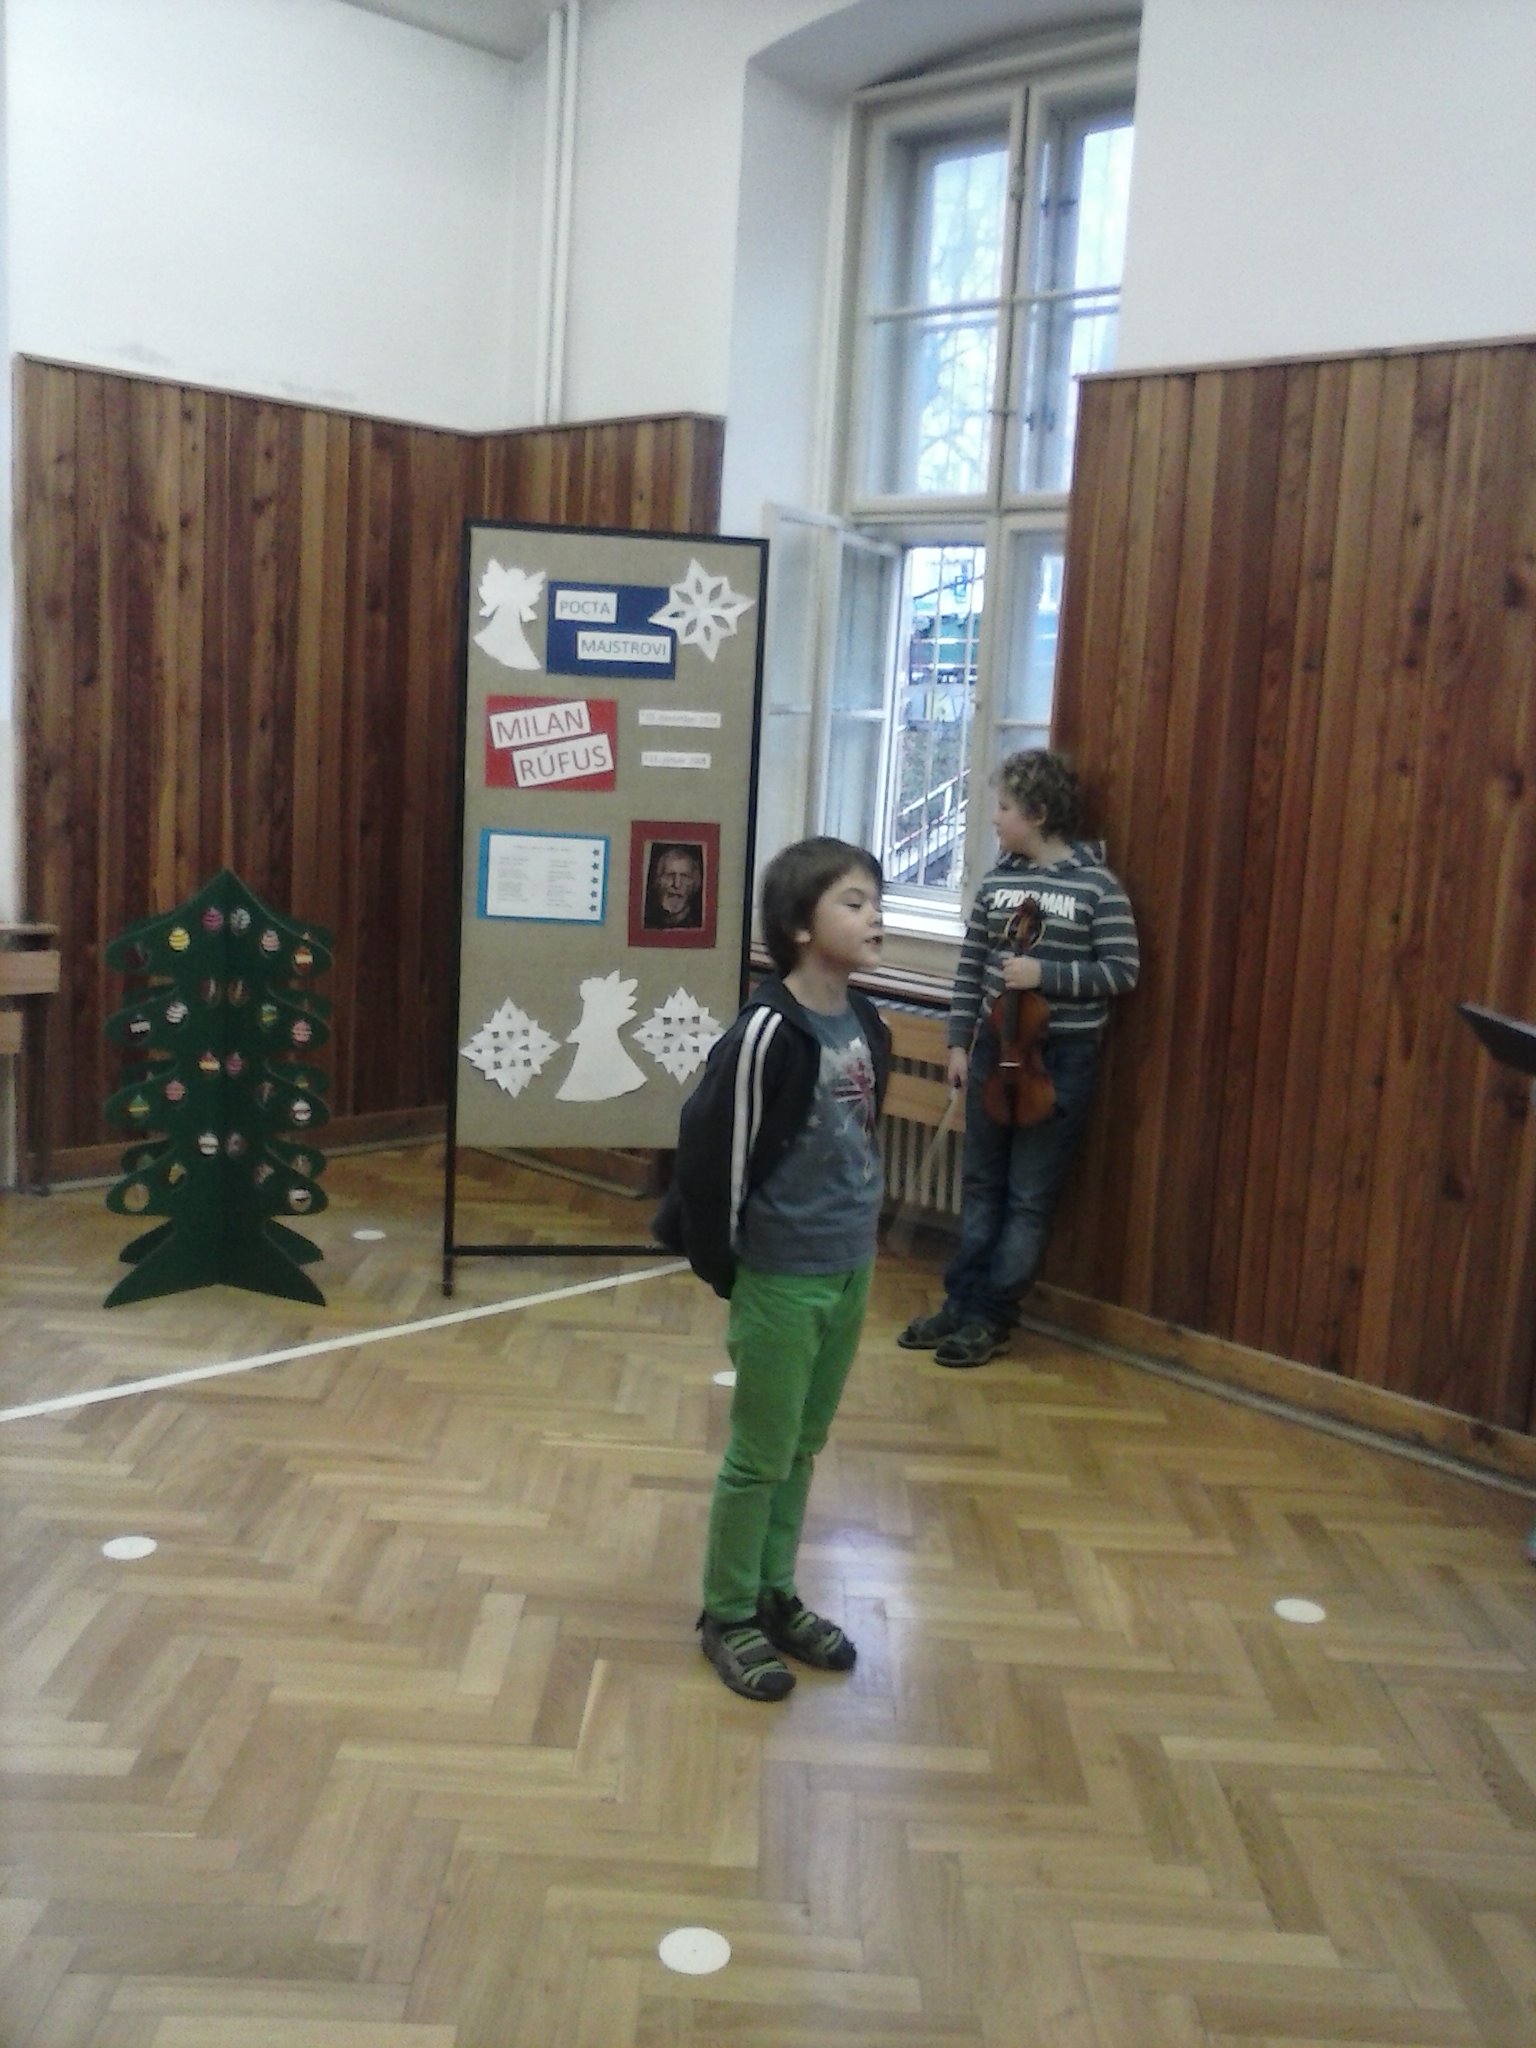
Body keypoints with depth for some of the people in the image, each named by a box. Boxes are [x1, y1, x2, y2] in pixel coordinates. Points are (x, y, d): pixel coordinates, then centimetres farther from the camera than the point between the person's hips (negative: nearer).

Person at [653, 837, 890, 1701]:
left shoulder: (867, 1024, 2)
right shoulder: (769, 1030, -21)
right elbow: (711, 1145, -17)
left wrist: (862, 1238, 12)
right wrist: (721, 1266, -8)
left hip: (851, 1273, 7)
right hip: (782, 1280, -7)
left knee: (803, 1449, 19)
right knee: (760, 1457, 7)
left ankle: (775, 1596, 35)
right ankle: (727, 1616, 25)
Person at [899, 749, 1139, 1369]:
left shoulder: (1096, 885, -10)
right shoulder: (997, 882, 4)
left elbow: (1123, 971, -11)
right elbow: (970, 968, 8)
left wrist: (1046, 974, -19)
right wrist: (959, 1043, 4)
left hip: (1062, 1057, -5)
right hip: (994, 1046, 5)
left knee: (1029, 1196, 4)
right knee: (981, 1185, 13)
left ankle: (993, 1318, 13)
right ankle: (960, 1303, 22)